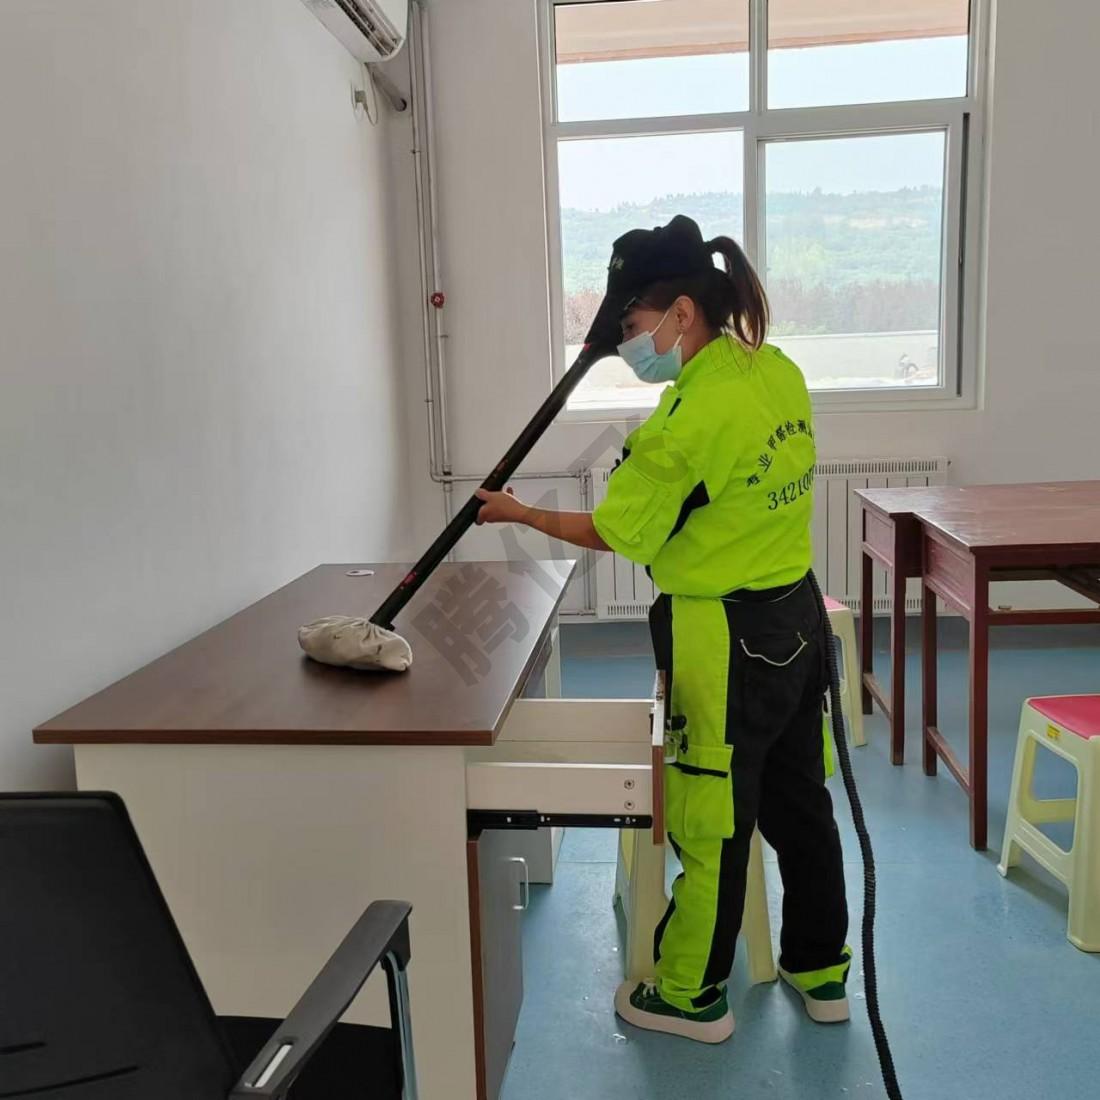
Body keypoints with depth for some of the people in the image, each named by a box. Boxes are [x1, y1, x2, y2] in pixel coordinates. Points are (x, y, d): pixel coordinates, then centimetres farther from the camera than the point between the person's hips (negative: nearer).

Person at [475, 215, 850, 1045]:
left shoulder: (691, 413, -22)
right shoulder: (778, 370, 3)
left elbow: (615, 533, -12)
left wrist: (520, 514, 0)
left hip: (726, 639, -9)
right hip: (797, 615, 9)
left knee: (711, 820, 7)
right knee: (798, 798, 20)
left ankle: (691, 996, 26)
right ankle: (822, 972, 36)